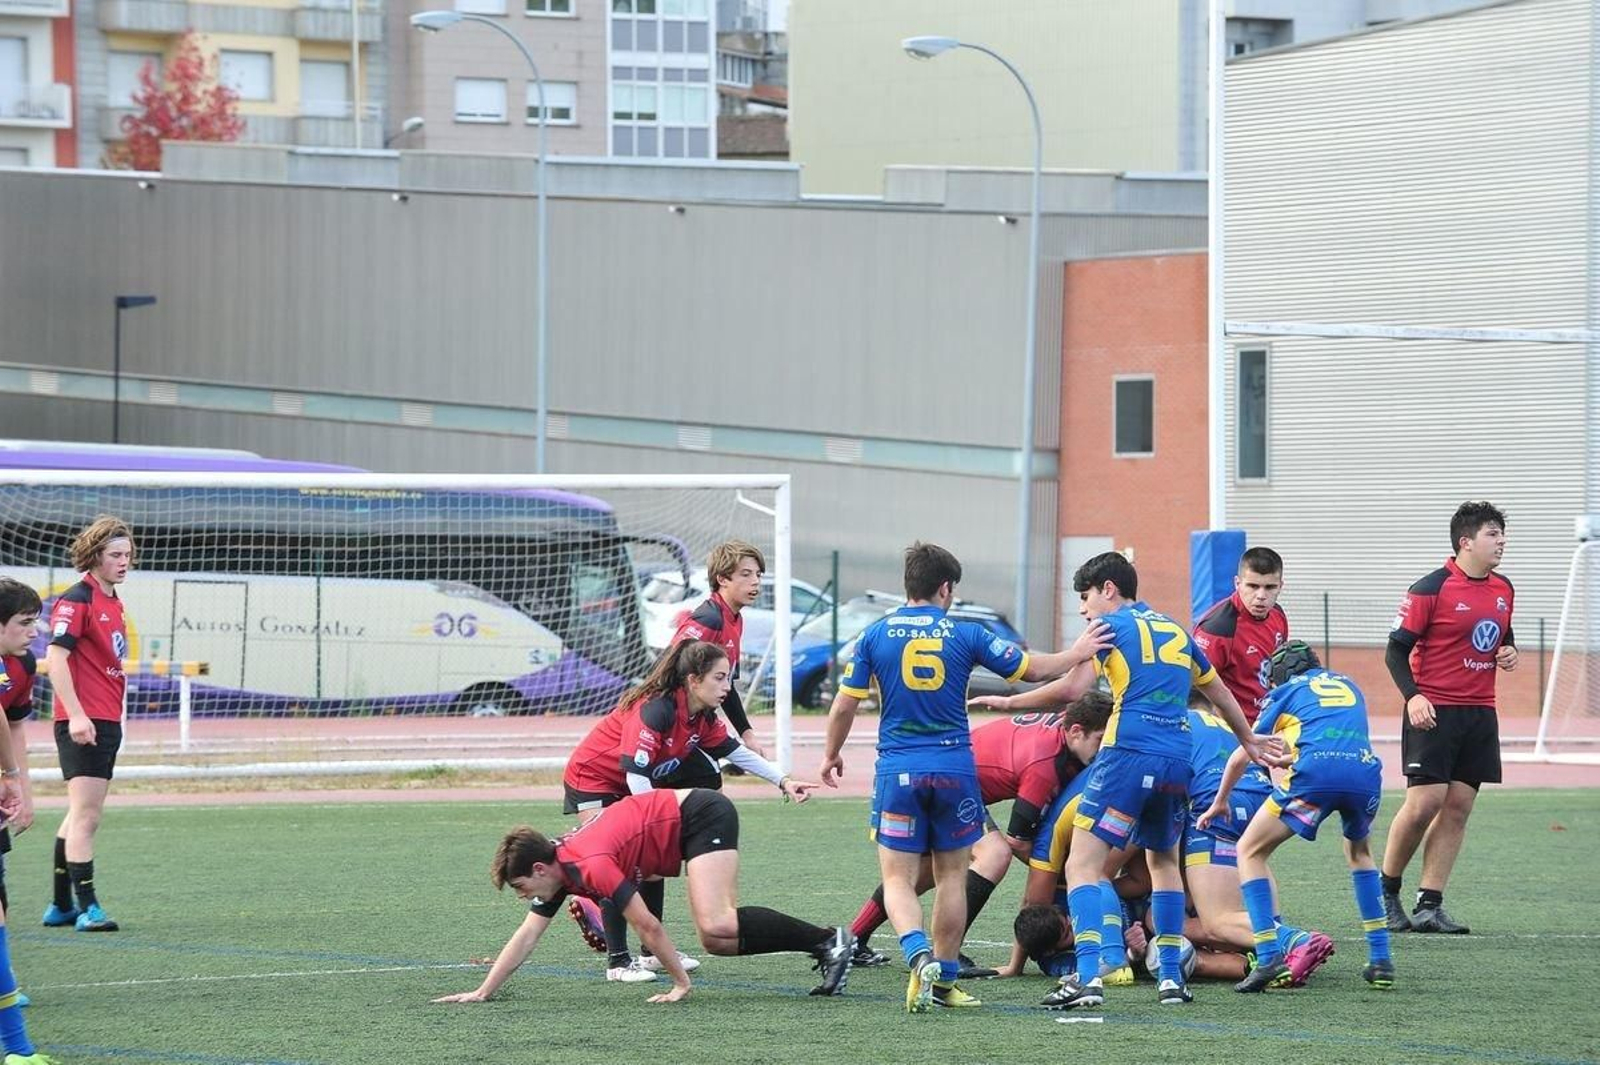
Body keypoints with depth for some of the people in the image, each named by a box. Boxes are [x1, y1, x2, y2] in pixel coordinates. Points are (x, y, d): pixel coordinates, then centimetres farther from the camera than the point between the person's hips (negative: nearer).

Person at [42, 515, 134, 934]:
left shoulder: (112, 602, 16)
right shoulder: (77, 599, -11)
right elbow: (55, 656, -19)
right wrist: (76, 714, -25)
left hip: (106, 722, 10)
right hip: (83, 723, -10)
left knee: (81, 816, 13)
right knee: (86, 815, -11)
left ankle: (61, 906, 19)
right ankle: (87, 906, -13)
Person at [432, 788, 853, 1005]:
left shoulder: (590, 866, -24)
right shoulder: (556, 870, 4)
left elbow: (648, 925, -20)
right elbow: (526, 937, 11)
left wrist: (681, 983, -11)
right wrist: (483, 992, 9)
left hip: (700, 815, -9)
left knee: (715, 929, -25)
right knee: (715, 938, 3)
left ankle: (830, 941, -21)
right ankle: (829, 946, 4)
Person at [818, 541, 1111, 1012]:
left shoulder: (876, 635, -2)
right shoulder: (965, 635, -2)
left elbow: (845, 706, 0)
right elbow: (1030, 669, 8)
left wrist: (831, 754, 17)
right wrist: (1077, 654, 25)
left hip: (897, 769, 0)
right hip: (954, 767, 1)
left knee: (898, 880, 3)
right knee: (951, 876, 14)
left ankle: (919, 955, -23)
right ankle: (944, 979, 16)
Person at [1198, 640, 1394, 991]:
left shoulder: (1285, 691, 24)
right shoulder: (1348, 685, 35)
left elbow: (1241, 757, 25)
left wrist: (1219, 802, 40)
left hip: (1315, 773, -4)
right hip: (1366, 771, 4)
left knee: (1250, 852, 12)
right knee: (1359, 852, 34)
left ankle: (1270, 959, -4)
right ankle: (1380, 960, 25)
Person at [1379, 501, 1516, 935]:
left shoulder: (1503, 590, 12)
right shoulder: (1431, 589, -9)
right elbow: (1397, 649, -8)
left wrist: (1509, 652, 5)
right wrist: (1413, 696, -22)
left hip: (1480, 714, 6)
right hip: (1434, 712, -6)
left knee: (1458, 807, 1)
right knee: (1424, 802, -11)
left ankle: (1429, 906, 3)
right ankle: (1386, 892, 7)